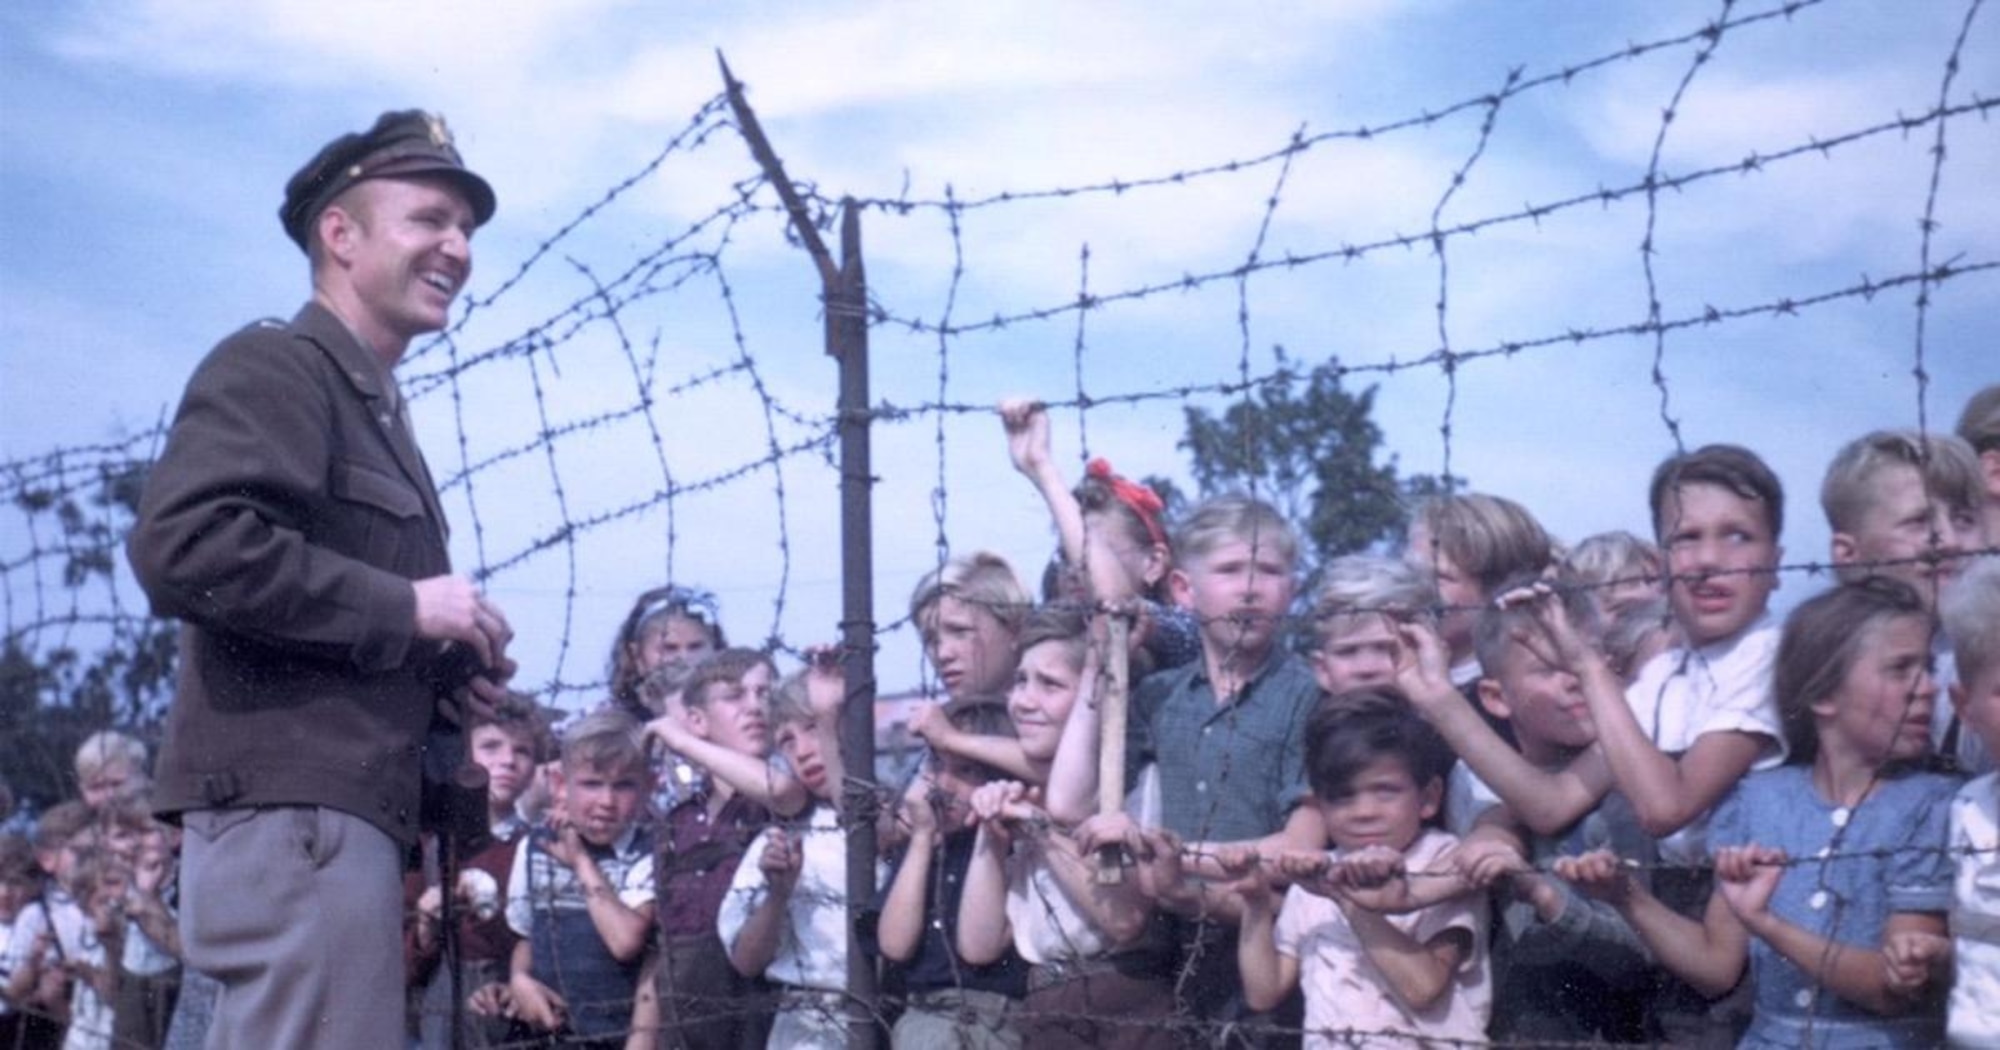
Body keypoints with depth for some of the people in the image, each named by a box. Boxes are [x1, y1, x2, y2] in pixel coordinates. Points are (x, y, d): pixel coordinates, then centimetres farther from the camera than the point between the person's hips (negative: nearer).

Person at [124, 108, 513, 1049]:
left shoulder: (371, 407, 25)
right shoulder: (275, 368, -5)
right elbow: (180, 542, -22)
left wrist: (442, 670, 10)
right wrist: (404, 609, -15)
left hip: (337, 810, 10)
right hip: (289, 809, -10)